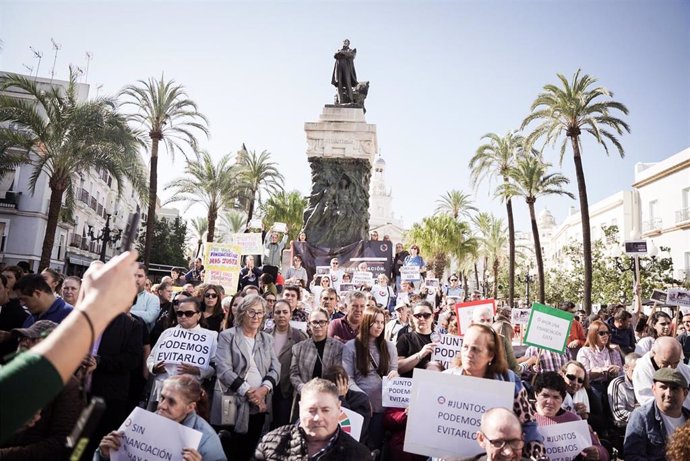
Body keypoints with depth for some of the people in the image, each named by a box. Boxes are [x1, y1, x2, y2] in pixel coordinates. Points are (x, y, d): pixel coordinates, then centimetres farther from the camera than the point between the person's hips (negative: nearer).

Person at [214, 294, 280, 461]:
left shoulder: (267, 339, 12)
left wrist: (264, 388, -13)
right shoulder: (227, 336, -1)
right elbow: (223, 370, -11)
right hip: (233, 403, -4)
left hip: (259, 404, 4)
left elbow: (275, 368, 6)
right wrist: (248, 391, -16)